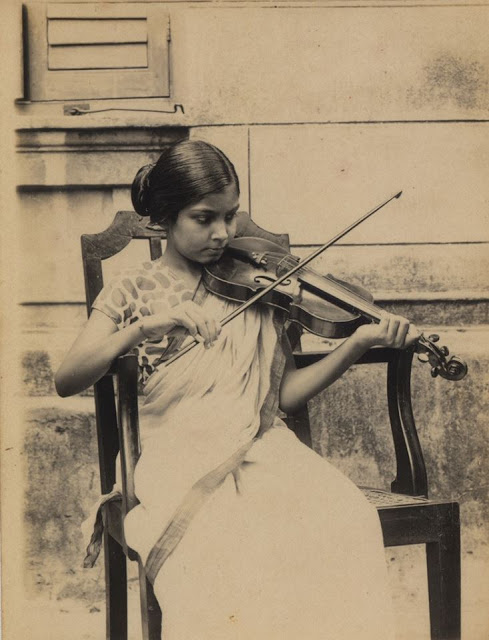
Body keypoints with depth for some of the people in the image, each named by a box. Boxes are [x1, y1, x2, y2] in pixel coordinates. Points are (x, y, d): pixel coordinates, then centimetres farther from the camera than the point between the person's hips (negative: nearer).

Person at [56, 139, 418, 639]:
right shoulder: (136, 289, 10)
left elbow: (283, 395, 9)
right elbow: (66, 381, -3)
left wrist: (356, 344, -4)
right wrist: (143, 327, -18)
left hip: (262, 449, 2)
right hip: (180, 461, -2)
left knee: (345, 520, -29)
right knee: (222, 547, -36)